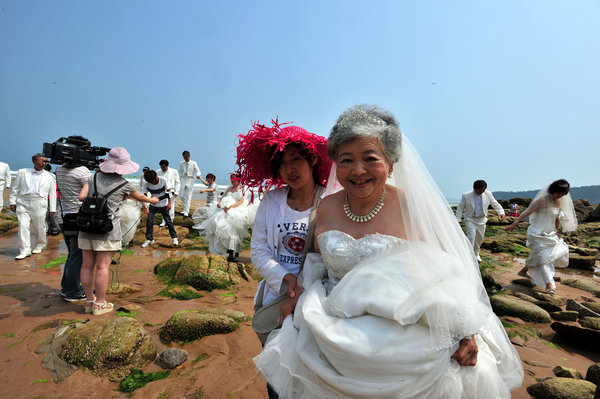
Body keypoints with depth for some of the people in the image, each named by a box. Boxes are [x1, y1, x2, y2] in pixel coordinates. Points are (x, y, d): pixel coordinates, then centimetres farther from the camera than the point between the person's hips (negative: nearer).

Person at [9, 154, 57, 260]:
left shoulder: (49, 177, 8)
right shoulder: (22, 172, 11)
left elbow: (52, 193, 9)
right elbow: (15, 188, 15)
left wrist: (52, 209, 7)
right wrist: (13, 202, 9)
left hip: (39, 204, -1)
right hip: (23, 203, 1)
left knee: (39, 227, 4)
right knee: (23, 226, -6)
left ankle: (40, 245, 28)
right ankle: (25, 250, -1)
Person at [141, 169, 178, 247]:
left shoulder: (163, 180, -19)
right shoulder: (147, 184, -15)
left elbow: (168, 192, -10)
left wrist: (169, 203, -12)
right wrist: (146, 208, -26)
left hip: (163, 205, -2)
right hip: (153, 205, 2)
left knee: (168, 221, 2)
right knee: (149, 221, -4)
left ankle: (174, 237, 16)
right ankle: (149, 239, 10)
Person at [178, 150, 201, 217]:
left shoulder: (193, 163, -2)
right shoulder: (181, 163, 8)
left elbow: (198, 171, -8)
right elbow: (180, 172, 17)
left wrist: (198, 175, -31)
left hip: (190, 180, -4)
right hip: (183, 179, 4)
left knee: (188, 196, -5)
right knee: (181, 195, 3)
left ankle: (186, 211, -3)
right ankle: (185, 209, 21)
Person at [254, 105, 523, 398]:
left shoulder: (412, 207, -11)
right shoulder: (326, 206, -1)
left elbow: (443, 271, -5)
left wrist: (465, 332, -12)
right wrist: (298, 296, 3)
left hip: (403, 335, -1)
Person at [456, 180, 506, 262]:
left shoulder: (488, 194, -6)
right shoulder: (466, 196, -15)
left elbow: (495, 204, -1)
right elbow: (460, 208, -7)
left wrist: (501, 212, -20)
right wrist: (458, 220, -11)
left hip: (481, 220, 4)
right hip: (470, 220, -4)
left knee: (479, 238, 16)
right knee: (471, 238, -14)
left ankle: (476, 254, 38)